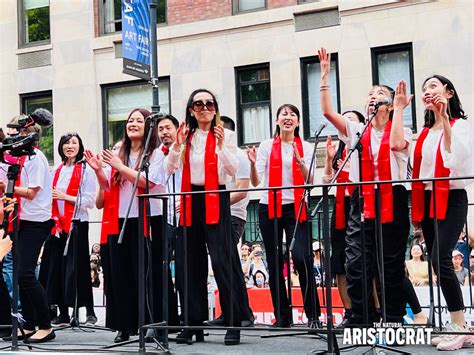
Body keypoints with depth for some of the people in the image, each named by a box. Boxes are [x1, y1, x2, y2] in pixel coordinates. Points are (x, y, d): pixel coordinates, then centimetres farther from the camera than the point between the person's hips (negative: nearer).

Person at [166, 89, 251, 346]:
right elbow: (170, 169, 2)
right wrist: (177, 145, -12)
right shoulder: (186, 137, 11)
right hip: (190, 202, 4)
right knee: (191, 263, 6)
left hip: (216, 202, -4)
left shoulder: (225, 135, 1)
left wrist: (221, 145, -20)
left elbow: (233, 170, -8)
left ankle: (234, 322, -5)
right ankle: (194, 322, 14)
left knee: (222, 261, -11)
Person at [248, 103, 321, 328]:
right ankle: (282, 316, 12)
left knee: (301, 258, -17)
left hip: (295, 208, -1)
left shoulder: (305, 147, 8)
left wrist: (299, 160, -18)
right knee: (274, 264, 3)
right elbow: (256, 182, 2)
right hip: (269, 208, 2)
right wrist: (253, 164, -17)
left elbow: (310, 181, -3)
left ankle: (313, 314, -8)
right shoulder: (266, 146, 8)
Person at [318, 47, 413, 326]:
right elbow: (328, 112, 1)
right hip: (362, 202, 3)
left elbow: (397, 144, -19)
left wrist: (399, 109, -10)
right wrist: (325, 75, -1)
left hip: (392, 202, -2)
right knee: (356, 266, -5)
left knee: (392, 266, 3)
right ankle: (363, 322, 4)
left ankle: (394, 322, 12)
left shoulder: (401, 131, 6)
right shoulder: (357, 131, 13)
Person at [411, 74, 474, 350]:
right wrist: (416, 209, 13)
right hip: (427, 201, 7)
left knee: (441, 260, -20)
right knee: (437, 263, 4)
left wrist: (444, 121, -21)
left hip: (451, 200, -7)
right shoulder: (425, 133, 16)